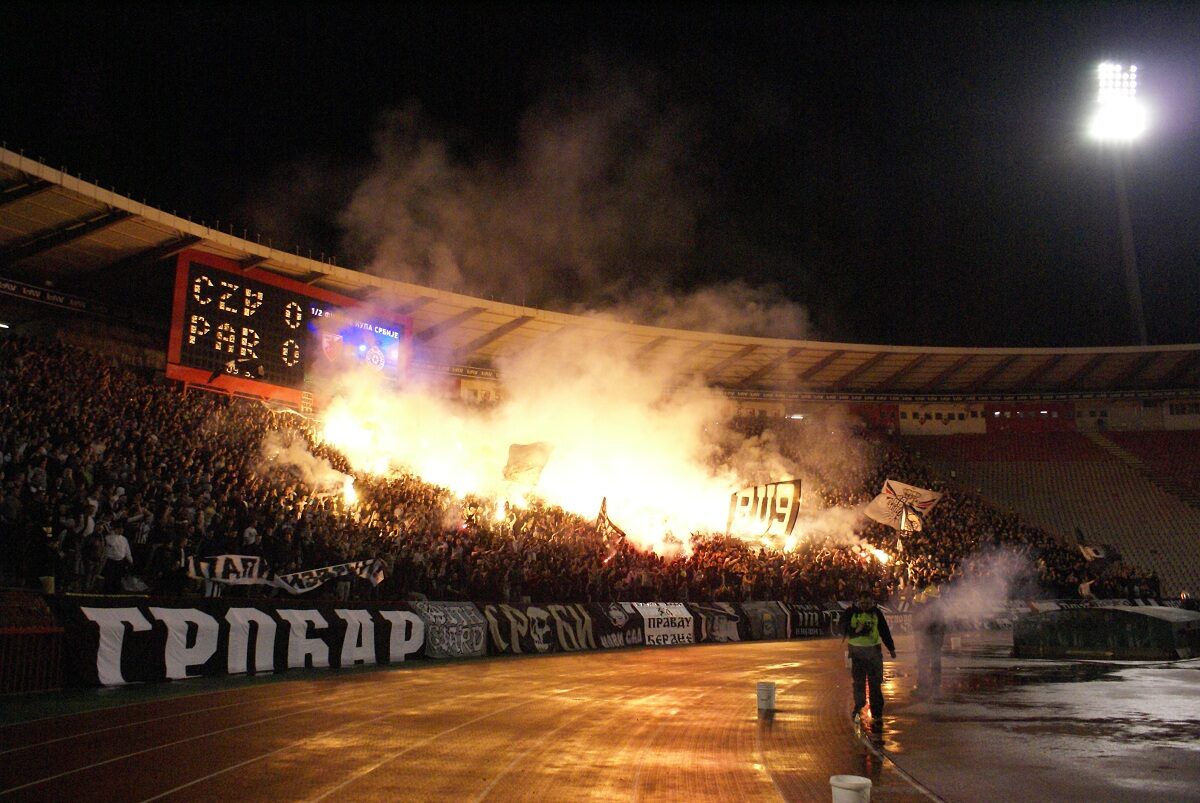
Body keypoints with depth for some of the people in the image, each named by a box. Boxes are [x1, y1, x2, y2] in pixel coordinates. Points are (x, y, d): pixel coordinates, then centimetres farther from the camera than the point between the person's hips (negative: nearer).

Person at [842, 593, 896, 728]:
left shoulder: (876, 612, 3)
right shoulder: (851, 613, -2)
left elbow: (884, 631, 12)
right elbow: (844, 630, -5)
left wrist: (891, 648, 15)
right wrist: (856, 630, -23)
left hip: (874, 650, 0)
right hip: (857, 651, 0)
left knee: (875, 684, -1)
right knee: (858, 682, 6)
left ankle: (877, 714, 2)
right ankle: (858, 707, 25)